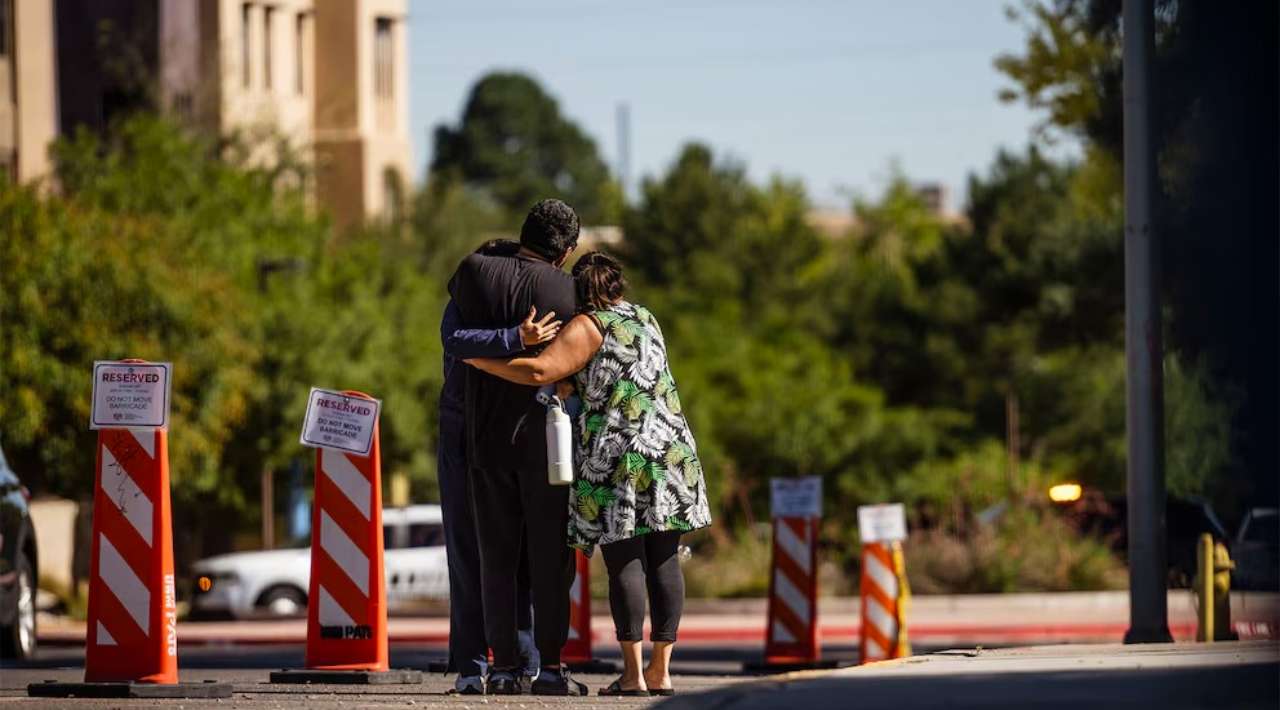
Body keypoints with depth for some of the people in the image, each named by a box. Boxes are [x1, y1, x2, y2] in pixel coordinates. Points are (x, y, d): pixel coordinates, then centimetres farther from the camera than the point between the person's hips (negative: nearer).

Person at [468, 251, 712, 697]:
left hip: (615, 459, -6)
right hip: (670, 451, 6)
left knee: (624, 562, -5)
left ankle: (633, 673, -9)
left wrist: (480, 360, -5)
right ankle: (661, 670, 5)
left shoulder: (589, 327, -4)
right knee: (663, 560, 5)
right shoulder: (646, 321, 18)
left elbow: (540, 371, -16)